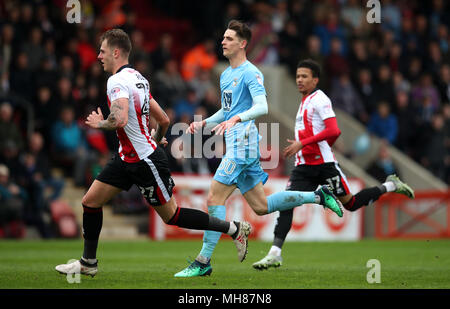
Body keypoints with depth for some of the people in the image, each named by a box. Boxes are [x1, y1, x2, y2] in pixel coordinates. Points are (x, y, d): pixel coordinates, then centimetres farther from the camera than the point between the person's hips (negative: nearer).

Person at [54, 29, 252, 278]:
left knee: (171, 216, 2)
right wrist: (156, 139, 33)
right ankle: (88, 263, 17)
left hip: (145, 161, -10)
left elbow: (120, 119, -36)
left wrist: (99, 123, -16)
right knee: (90, 201, 7)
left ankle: (234, 229, 11)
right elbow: (164, 119, 15)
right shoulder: (137, 78, 9)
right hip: (127, 157, 10)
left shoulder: (117, 81, -19)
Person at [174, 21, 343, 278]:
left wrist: (237, 118, -38)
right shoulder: (226, 74, 19)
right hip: (236, 145, 10)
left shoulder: (250, 73, -10)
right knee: (260, 207, 11)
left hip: (243, 144, -10)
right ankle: (317, 196, 21)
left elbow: (262, 107, -23)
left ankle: (203, 262, -11)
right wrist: (203, 123, 16)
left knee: (215, 199, -13)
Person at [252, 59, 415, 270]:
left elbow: (333, 131, -22)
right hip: (303, 166, 7)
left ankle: (390, 186, 26)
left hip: (324, 164, -7)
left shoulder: (320, 100, -10)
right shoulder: (305, 102, 19)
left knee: (350, 204, 4)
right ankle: (275, 254, -15)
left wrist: (302, 143, -22)